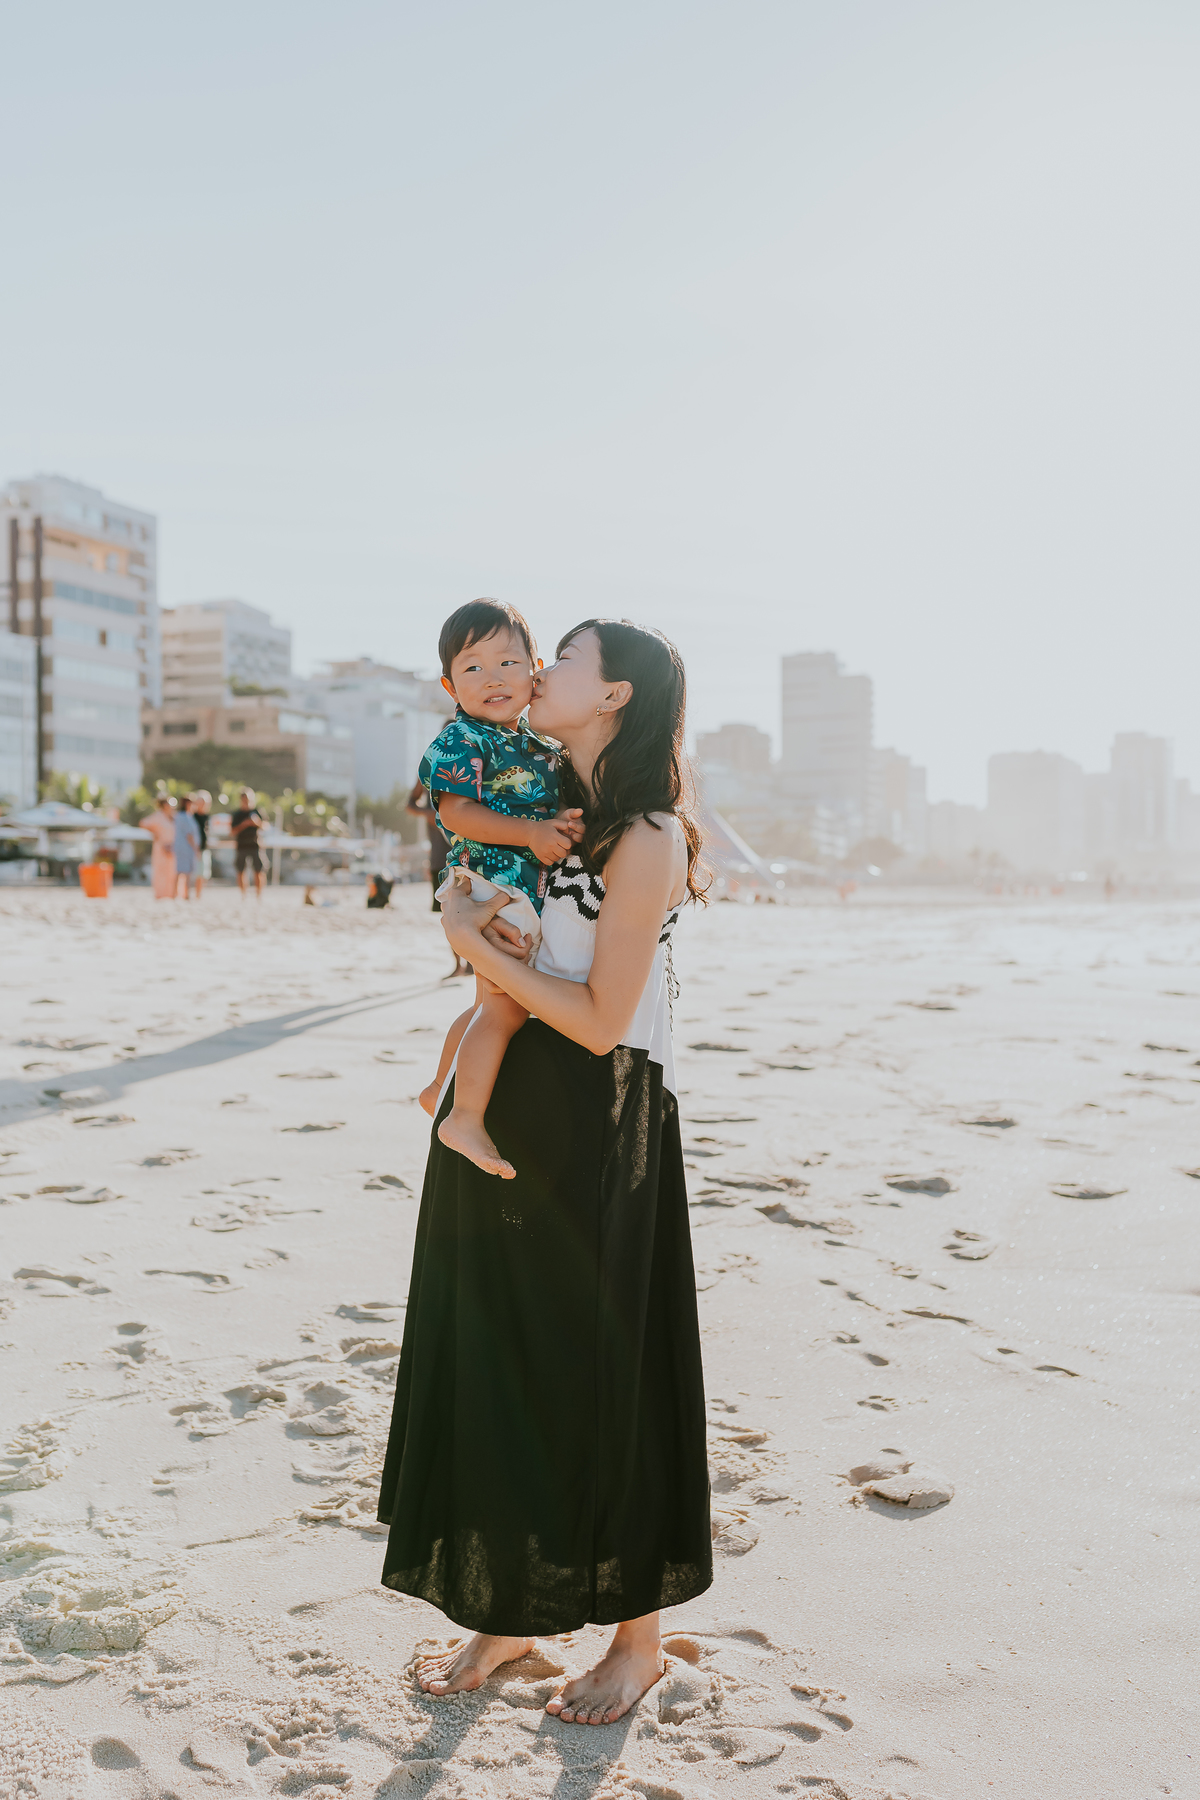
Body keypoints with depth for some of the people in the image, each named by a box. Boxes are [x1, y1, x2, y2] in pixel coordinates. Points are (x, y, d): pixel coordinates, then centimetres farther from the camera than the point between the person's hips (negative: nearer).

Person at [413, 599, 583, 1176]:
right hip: (491, 883, -9)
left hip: (528, 890, 9)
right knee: (506, 1005, -13)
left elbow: (553, 806, 29)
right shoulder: (461, 741, -9)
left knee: (493, 1002, 20)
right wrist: (531, 833, -24)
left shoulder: (540, 746, 16)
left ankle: (441, 1088, 35)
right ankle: (465, 1118, -7)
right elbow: (456, 812, -19)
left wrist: (568, 825, 8)